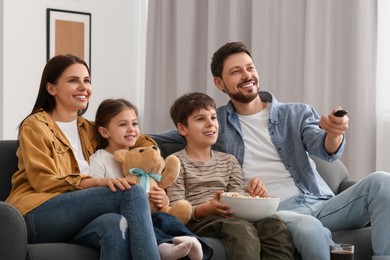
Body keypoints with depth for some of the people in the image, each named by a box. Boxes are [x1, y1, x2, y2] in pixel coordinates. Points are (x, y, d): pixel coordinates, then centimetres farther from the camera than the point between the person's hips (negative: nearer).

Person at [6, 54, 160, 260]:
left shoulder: (88, 129, 24)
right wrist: (97, 182, -22)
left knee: (115, 225, -35)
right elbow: (43, 181, -6)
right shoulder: (35, 126, 5)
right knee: (132, 192, -26)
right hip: (36, 217, -5)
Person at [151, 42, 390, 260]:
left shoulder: (298, 114, 16)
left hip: (321, 204, 3)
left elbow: (326, 150, -3)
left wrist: (334, 134, -28)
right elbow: (161, 139, 23)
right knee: (309, 229, -39)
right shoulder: (217, 122, 17)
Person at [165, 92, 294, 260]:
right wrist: (208, 208, -22)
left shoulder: (229, 161, 25)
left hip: (234, 217, 5)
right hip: (198, 221, -5)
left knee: (273, 224, -29)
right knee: (242, 228, -37)